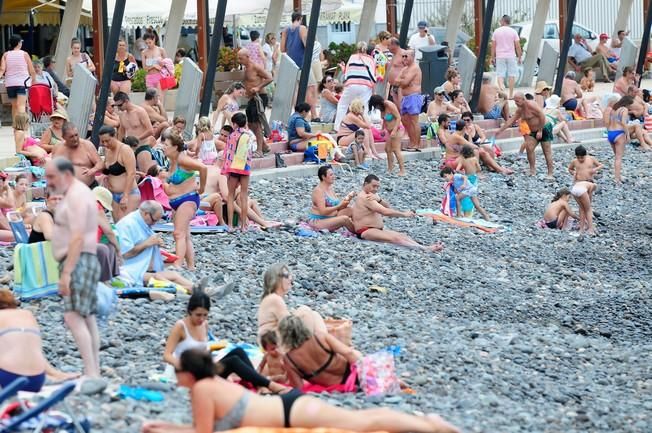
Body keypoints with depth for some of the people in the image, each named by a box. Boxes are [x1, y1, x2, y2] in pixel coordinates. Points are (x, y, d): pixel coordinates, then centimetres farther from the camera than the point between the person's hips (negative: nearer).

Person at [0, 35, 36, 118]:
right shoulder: (24, 54, 0)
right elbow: (32, 71, 2)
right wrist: (34, 80, 16)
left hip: (10, 84, 3)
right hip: (22, 83, -3)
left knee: (14, 106, 16)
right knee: (21, 105, -14)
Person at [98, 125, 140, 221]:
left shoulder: (125, 150, -11)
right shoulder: (107, 151, 11)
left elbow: (131, 174, -17)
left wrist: (125, 196, -22)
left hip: (129, 194, -8)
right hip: (114, 195, 8)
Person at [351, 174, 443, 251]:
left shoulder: (371, 195, 17)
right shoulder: (365, 198, -15)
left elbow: (387, 207, 5)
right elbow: (385, 212, -22)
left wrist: (379, 200, -16)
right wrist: (404, 214, -17)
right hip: (365, 232, -10)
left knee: (403, 236, -9)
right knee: (395, 238, -28)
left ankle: (426, 247, -27)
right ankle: (424, 249, -45)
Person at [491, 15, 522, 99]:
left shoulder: (496, 31, 2)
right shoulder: (513, 31, -1)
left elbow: (493, 45, 3)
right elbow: (517, 46, -2)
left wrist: (493, 57, 10)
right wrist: (519, 57, 7)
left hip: (500, 57, 0)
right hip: (511, 56, 0)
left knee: (500, 74, 2)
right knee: (511, 75, 6)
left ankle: (501, 87, -25)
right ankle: (511, 95, 7)